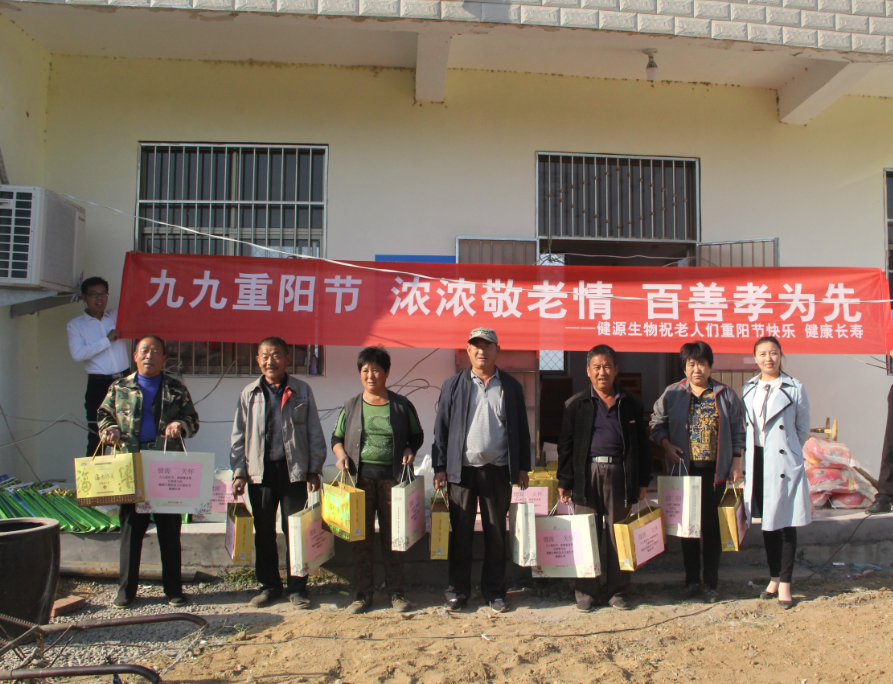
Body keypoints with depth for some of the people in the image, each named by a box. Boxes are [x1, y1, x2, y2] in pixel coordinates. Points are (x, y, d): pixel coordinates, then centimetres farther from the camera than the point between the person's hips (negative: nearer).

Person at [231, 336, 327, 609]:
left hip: (294, 469, -2)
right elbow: (239, 436, 9)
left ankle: (297, 587, 14)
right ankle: (269, 585, 23)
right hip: (260, 471, 2)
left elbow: (314, 433, 5)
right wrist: (239, 472, 2)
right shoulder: (249, 393, 7)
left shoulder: (301, 391, 3)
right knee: (264, 532, 8)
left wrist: (314, 470, 0)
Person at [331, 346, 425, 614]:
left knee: (393, 536, 4)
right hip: (360, 476, 1)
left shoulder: (401, 405, 5)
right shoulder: (352, 406, 9)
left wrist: (410, 451, -5)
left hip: (392, 476, -1)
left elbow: (417, 435, 14)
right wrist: (341, 454, -4)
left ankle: (396, 592, 16)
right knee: (361, 536, 5)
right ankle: (363, 593, 16)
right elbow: (337, 438, 15)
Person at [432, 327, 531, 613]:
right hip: (462, 470, 0)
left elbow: (521, 429, 9)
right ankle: (457, 590, 17)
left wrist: (523, 467, 5)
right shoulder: (453, 385, 6)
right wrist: (440, 467, -1)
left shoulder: (511, 387, 7)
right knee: (460, 533, 5)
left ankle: (494, 591, 20)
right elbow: (441, 428, 5)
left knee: (496, 533, 7)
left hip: (498, 471, 1)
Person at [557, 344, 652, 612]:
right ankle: (585, 592, 15)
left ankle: (618, 591, 20)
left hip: (619, 474, 1)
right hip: (586, 475, -1)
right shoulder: (576, 404, 5)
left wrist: (643, 481, 8)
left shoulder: (631, 404, 10)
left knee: (617, 535, 7)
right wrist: (564, 482, 1)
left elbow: (642, 444, 12)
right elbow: (566, 445, 5)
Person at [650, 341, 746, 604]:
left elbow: (737, 431, 8)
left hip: (715, 471, -1)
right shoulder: (672, 394, 3)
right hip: (684, 469, 1)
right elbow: (657, 423, 10)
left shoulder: (726, 395, 4)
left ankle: (711, 583, 15)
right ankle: (691, 580, 19)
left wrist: (736, 462, 2)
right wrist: (667, 445, -6)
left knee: (713, 525, 3)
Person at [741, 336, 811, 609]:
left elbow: (803, 429, 5)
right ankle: (774, 578, 22)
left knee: (786, 522, -1)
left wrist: (787, 449, 8)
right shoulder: (748, 389, 9)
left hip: (785, 463, -4)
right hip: (757, 462, 4)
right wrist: (747, 455, 11)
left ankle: (785, 583, 6)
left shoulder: (795, 389, -2)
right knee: (766, 521, 11)